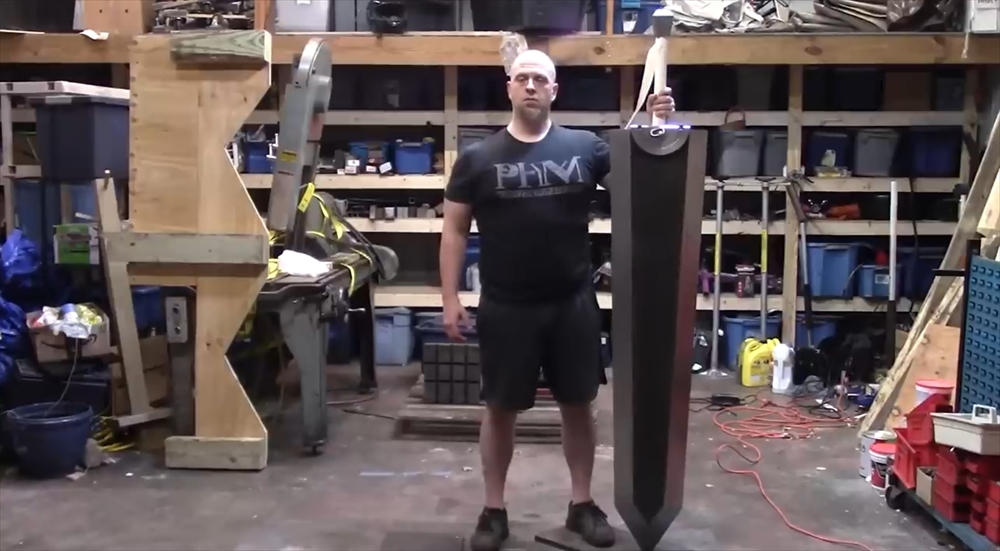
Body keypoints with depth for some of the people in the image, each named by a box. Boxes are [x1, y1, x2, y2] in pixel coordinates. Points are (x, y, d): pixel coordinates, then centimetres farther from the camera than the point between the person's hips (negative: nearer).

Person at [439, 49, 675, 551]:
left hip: (573, 304, 1)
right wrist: (450, 298, -4)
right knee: (500, 410, 9)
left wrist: (657, 125, -17)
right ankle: (494, 511, 25)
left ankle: (582, 504, 30)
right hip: (505, 308, -1)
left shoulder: (584, 148, 0)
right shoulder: (478, 158, -1)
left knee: (578, 405, 12)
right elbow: (454, 230, 2)